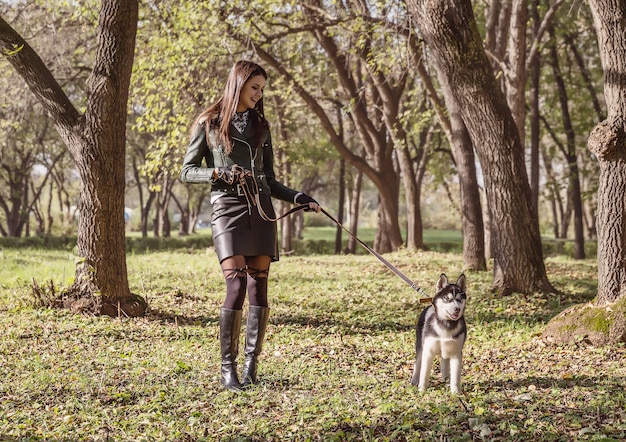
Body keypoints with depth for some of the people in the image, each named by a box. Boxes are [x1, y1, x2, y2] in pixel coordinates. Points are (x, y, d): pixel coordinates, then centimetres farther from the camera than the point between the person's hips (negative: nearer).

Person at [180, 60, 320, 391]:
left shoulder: (260, 125, 16)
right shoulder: (209, 123, 4)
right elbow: (187, 172, 4)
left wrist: (298, 197, 6)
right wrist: (219, 172, -13)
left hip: (261, 210, 4)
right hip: (227, 209, -4)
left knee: (258, 287, -2)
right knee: (236, 286, -14)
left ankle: (251, 364, 5)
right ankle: (228, 368, -5)